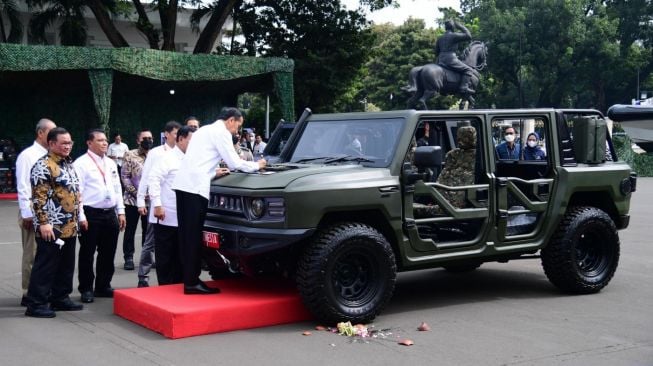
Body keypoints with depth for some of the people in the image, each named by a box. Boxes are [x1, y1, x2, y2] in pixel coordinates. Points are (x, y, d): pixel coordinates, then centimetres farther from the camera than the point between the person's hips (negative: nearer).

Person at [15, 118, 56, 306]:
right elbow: (22, 187, -11)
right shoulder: (28, 155, -8)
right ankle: (29, 294, 6)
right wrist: (27, 213, -14)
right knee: (32, 254, -1)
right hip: (33, 213, -6)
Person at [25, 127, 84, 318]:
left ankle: (60, 298, 25)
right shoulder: (43, 166, -13)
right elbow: (39, 197, -17)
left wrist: (76, 219, 21)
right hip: (52, 227, -9)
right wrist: (43, 222, -21)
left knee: (66, 265, 14)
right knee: (46, 265, -4)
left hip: (69, 226, 9)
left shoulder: (68, 164, 16)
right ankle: (36, 304, 2)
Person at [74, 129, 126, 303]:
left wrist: (121, 212, 11)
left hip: (110, 214, 6)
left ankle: (103, 286, 24)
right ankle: (86, 289, 12)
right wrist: (81, 217, -16)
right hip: (91, 214, -6)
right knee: (87, 254, 2)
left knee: (108, 253, 12)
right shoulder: (81, 163, -7)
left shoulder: (111, 163, 14)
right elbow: (77, 191, -11)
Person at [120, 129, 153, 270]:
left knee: (149, 230, 9)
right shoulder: (130, 155, -2)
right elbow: (124, 176, -5)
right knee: (130, 230, 4)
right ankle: (129, 258, 12)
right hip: (132, 199, -3)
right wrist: (135, 192, -13)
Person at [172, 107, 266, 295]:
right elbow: (235, 163, -3)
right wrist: (257, 165, 11)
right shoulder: (221, 132, -2)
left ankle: (189, 277, 16)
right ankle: (192, 283, -4)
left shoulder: (205, 130, 27)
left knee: (188, 234, 11)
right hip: (195, 187, -9)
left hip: (183, 184, 9)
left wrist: (213, 173, 29)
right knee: (194, 235, -7)